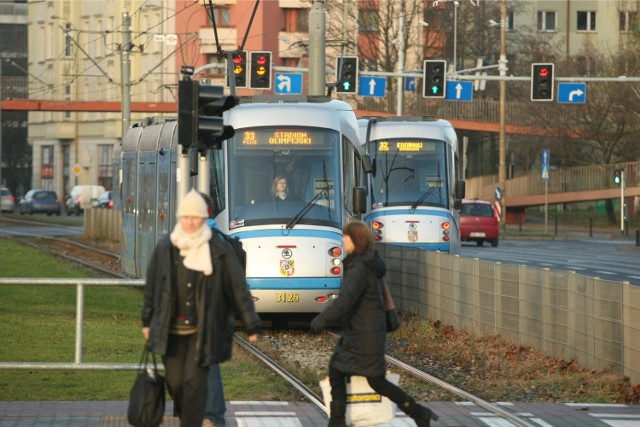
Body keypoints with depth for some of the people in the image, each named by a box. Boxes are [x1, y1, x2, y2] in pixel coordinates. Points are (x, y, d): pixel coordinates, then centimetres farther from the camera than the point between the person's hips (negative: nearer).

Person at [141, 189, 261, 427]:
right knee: (175, 381, 5)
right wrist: (147, 321, 18)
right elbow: (152, 285, 13)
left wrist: (251, 325, -4)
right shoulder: (165, 248, 3)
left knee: (194, 381, -7)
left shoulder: (219, 251, -5)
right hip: (171, 330, 2)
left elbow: (238, 288, -3)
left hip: (202, 330, -2)